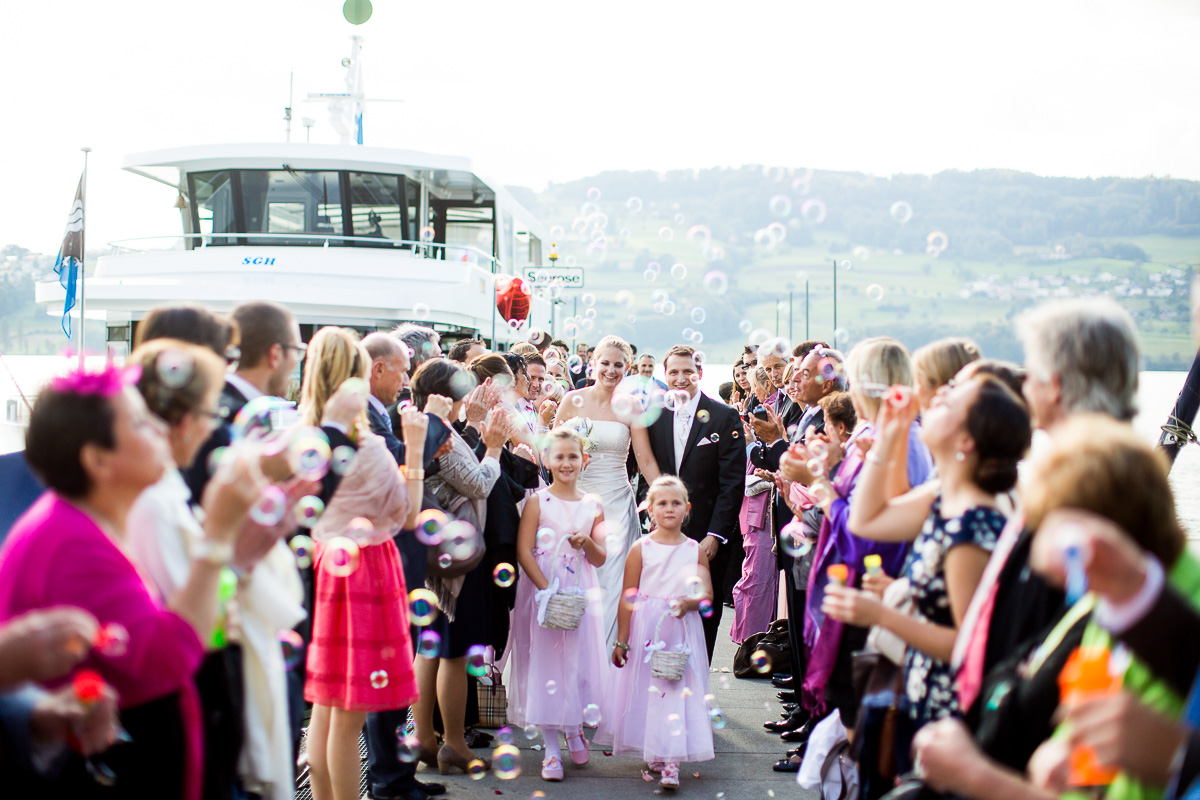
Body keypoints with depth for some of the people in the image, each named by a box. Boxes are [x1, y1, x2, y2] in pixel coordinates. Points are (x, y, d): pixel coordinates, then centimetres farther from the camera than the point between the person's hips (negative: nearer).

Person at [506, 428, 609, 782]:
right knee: (545, 662, -1)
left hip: (581, 596, 3)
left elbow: (600, 559, 8)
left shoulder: (593, 505, 6)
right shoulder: (537, 501, -3)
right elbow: (523, 551, -8)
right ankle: (552, 750, 7)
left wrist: (587, 544, -14)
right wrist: (546, 589, -17)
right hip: (542, 593, -3)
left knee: (579, 659, 5)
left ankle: (574, 729, 31)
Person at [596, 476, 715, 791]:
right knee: (646, 689, 3)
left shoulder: (695, 550, 5)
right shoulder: (641, 548, 0)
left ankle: (671, 762, -8)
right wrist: (621, 641, 0)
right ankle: (654, 752, 20)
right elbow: (628, 597, 1)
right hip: (646, 630, 0)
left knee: (678, 691, -7)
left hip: (682, 632, 0)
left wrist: (689, 602, -16)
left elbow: (707, 594, 7)